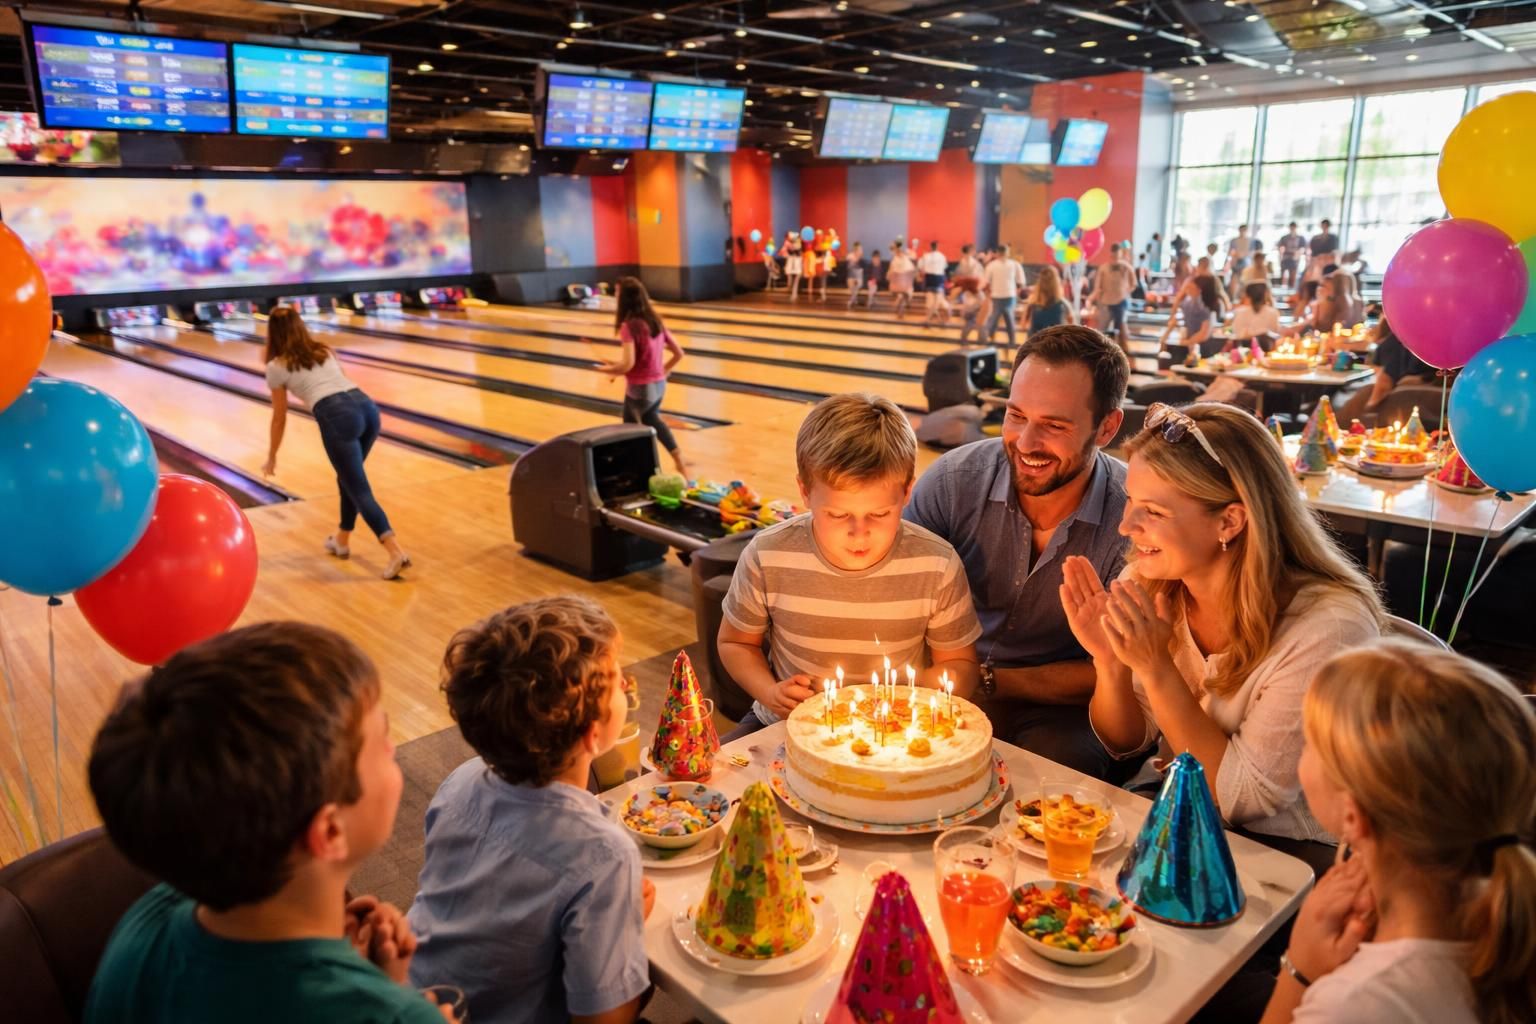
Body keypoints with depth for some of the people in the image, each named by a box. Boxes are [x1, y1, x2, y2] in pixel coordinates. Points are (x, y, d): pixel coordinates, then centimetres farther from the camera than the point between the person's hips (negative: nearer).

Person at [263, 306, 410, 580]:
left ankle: (396, 552, -17)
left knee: (359, 490, -4)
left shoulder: (277, 366, 15)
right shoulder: (325, 351, 28)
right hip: (367, 407, 6)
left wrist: (271, 457, 35)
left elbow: (280, 419, 22)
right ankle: (342, 540, 36)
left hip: (337, 417, -6)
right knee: (348, 478, 25)